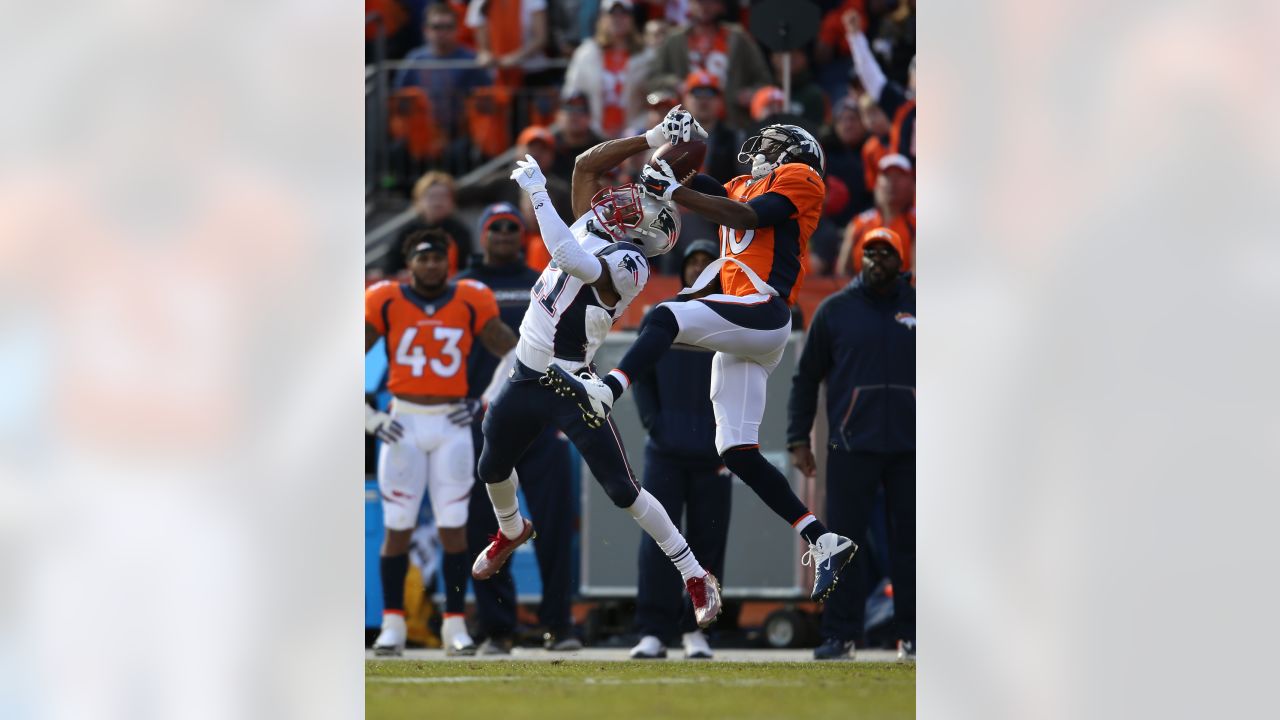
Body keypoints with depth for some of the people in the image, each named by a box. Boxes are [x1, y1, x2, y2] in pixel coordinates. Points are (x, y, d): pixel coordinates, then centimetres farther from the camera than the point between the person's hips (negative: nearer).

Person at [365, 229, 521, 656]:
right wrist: (366, 416, -5)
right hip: (403, 424, -1)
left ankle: (455, 625, 6)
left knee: (453, 526, 0)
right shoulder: (386, 303, -1)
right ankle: (392, 625, 7)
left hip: (452, 425, 1)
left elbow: (512, 355, 8)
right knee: (397, 528, 0)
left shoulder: (470, 303, 1)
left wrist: (486, 403, 1)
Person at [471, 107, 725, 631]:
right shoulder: (591, 230, 2)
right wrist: (651, 140, -1)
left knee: (623, 490, -8)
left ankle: (695, 576, 2)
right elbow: (587, 164, 7)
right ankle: (511, 532, 54)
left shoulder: (627, 264, -22)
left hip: (572, 391, -8)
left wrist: (537, 192, -35)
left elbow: (571, 260, -39)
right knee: (493, 469, 23)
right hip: (525, 382, 8)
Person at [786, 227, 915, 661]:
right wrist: (798, 440, 2)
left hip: (910, 446, 1)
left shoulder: (916, 307, 9)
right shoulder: (835, 310, 7)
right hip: (852, 446, -1)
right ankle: (840, 635, 0)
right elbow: (806, 378, 9)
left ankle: (912, 634, 7)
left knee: (909, 539, 2)